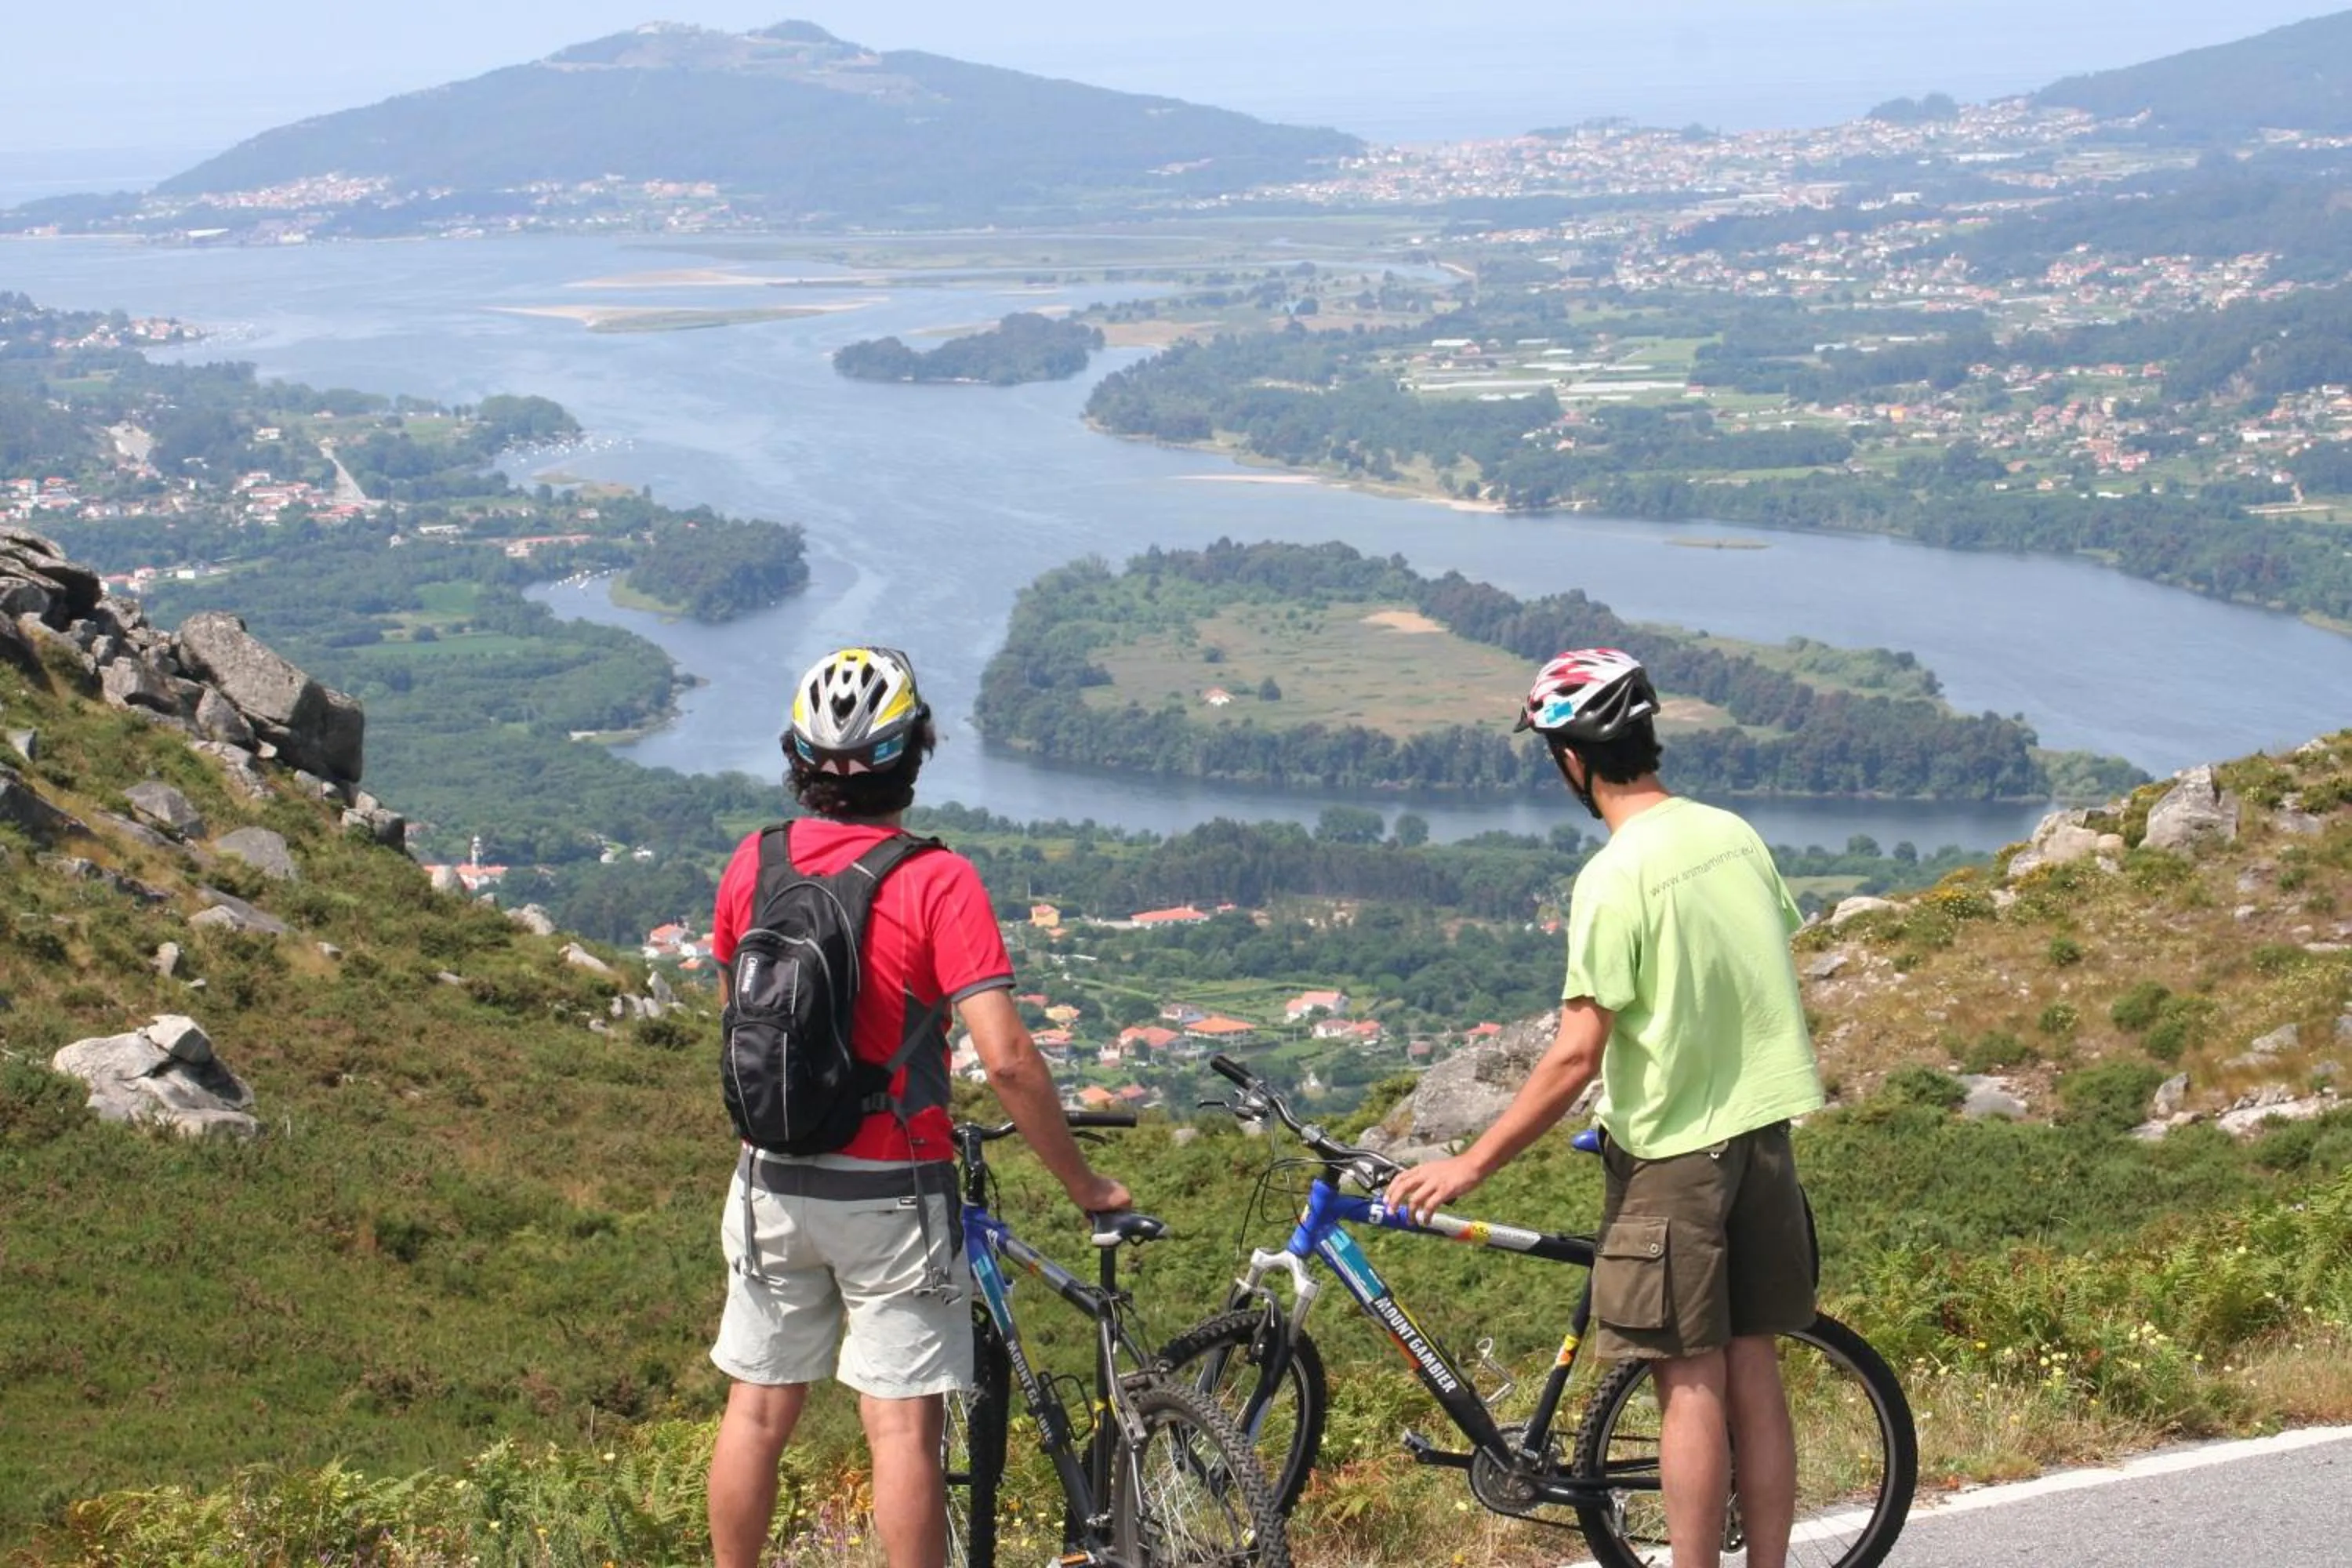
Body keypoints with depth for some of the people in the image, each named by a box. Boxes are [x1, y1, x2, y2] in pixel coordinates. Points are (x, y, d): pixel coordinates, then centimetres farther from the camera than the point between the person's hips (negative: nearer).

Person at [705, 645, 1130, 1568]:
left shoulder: (755, 863, -2)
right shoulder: (937, 882, -16)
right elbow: (1006, 1061, -21)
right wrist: (1085, 1187, -10)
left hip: (775, 1182, 4)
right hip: (892, 1192, -4)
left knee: (759, 1408, 14)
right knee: (902, 1424, 1)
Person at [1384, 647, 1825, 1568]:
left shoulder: (1617, 878, -19)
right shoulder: (1735, 835, 3)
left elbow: (1576, 1056, -20)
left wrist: (1471, 1165, -14)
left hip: (1675, 1151, -7)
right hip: (1763, 1133, 7)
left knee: (1691, 1382, -1)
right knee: (1753, 1373, 12)